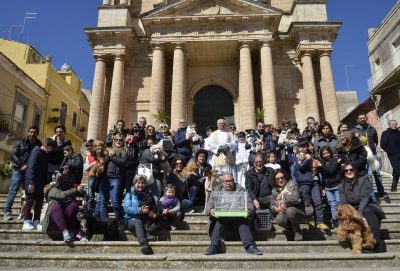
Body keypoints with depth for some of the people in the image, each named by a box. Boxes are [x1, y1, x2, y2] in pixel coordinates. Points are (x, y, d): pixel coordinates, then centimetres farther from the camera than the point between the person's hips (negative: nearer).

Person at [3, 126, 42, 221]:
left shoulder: (39, 145, 8)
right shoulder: (21, 142, 6)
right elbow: (14, 154, -1)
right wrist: (22, 165, -13)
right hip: (19, 170, -1)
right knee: (13, 191, -2)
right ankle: (7, 211, 6)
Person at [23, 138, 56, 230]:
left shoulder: (46, 154, 13)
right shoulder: (36, 152, -12)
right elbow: (31, 167, -19)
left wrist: (46, 182, 10)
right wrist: (31, 182, -24)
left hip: (41, 183, 8)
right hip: (32, 183, -8)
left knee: (39, 202, 7)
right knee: (30, 201, -3)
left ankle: (36, 222, 12)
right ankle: (27, 222, 3)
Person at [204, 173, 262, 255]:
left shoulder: (241, 190, 18)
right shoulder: (216, 191, 20)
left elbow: (249, 204, 9)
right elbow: (209, 206, 12)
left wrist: (248, 210, -17)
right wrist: (210, 211, -14)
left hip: (238, 216, 0)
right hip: (221, 216, 1)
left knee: (243, 222, -32)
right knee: (218, 221, -32)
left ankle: (250, 246, -41)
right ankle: (214, 246, -37)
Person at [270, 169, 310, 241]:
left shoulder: (292, 184, -4)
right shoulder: (274, 191, 10)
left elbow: (296, 198, -20)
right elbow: (271, 206, 7)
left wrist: (283, 198, -11)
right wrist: (276, 209, -15)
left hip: (298, 213, -3)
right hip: (285, 214, 3)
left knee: (290, 210, -36)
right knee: (279, 219, -30)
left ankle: (297, 232, -6)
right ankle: (291, 230, 6)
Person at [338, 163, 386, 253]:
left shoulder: (363, 180, -8)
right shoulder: (341, 186, 1)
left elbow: (365, 199, -19)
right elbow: (344, 203, -9)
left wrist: (360, 214, -35)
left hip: (367, 207, -2)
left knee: (367, 211, -38)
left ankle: (377, 244, -34)